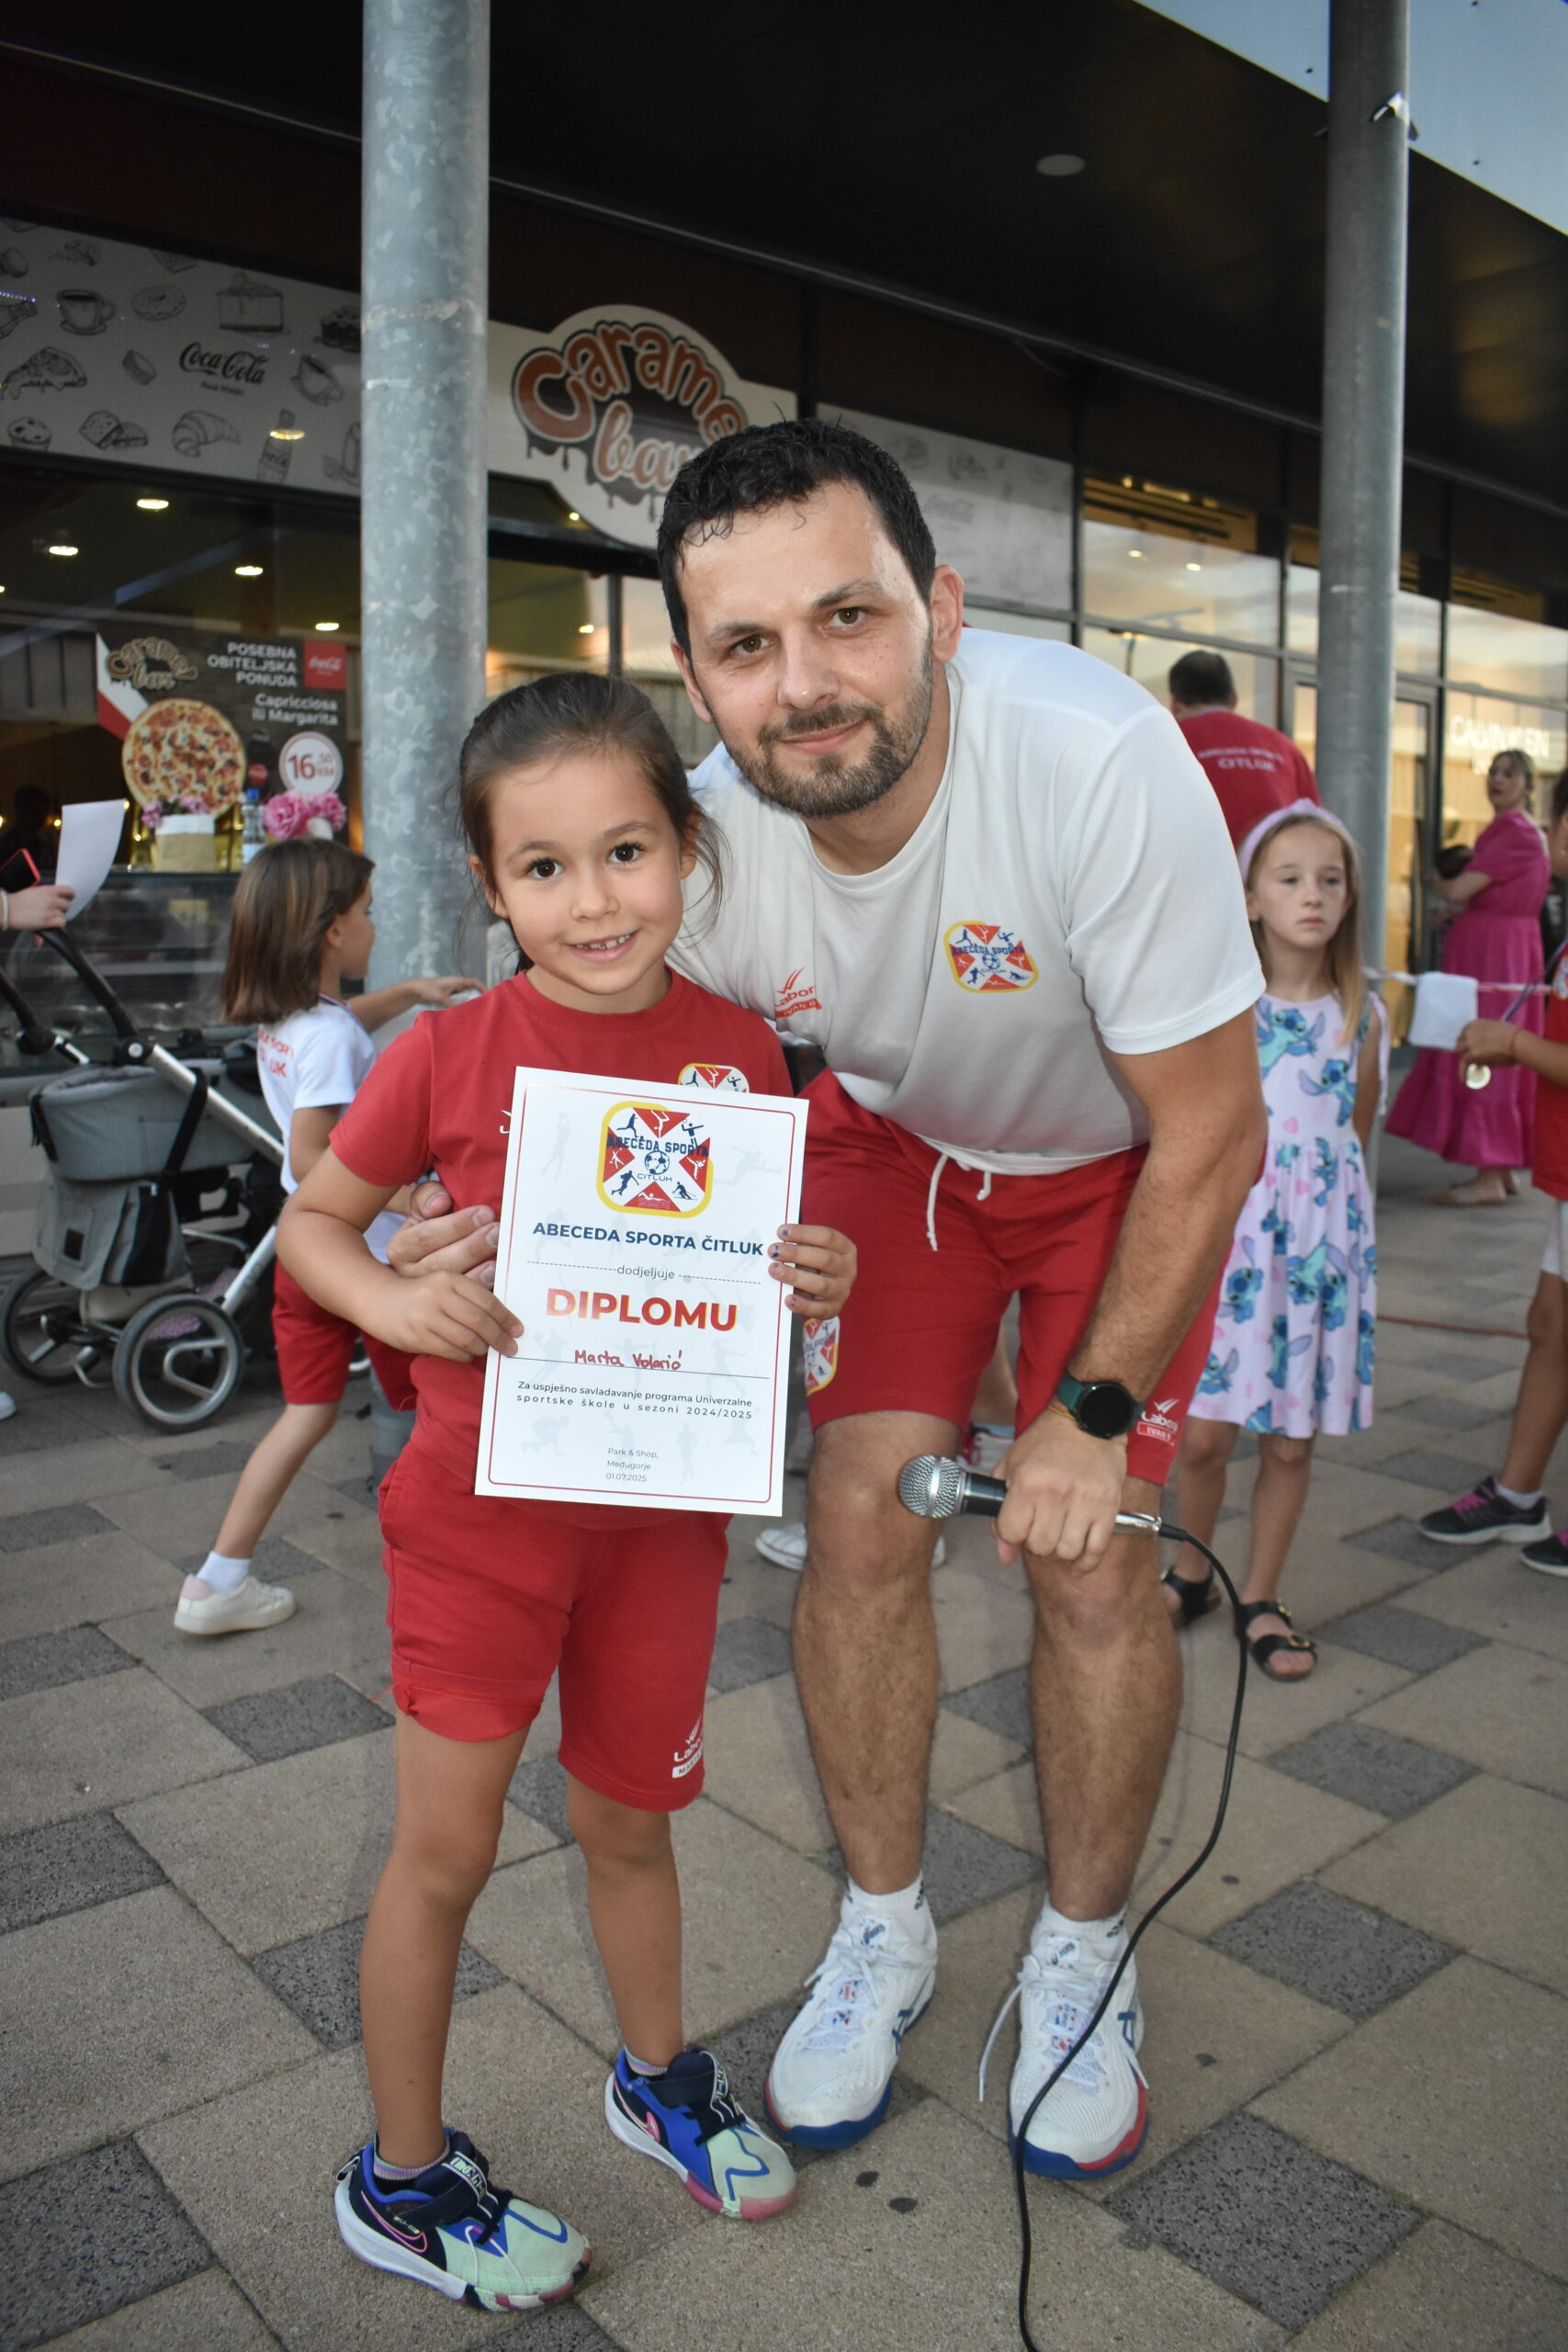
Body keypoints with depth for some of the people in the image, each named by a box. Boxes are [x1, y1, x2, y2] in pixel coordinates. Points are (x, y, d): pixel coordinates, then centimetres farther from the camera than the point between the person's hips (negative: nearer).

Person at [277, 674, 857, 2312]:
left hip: (662, 1507, 3)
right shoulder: (450, 1054, -13)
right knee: (444, 1850, 8)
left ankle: (657, 2078, 48)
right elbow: (310, 1221, -1)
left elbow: (777, 1253, 7)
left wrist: (822, 1279, -15)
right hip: (481, 1502, -2)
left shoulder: (738, 1051, -5)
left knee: (629, 1820, 20)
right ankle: (400, 2178, 34)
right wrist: (395, 1301, -20)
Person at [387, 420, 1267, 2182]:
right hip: (897, 1137, 3)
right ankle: (884, 1930, 20)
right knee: (860, 1519, -6)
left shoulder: (1099, 760, -37)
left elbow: (1210, 1135, -26)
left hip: (1123, 1160, -2)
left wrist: (1094, 1409, -20)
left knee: (1091, 1559, -7)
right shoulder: (710, 848, -26)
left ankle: (1082, 1955, 21)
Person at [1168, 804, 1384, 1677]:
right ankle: (1195, 1575, 26)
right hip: (1224, 1236, -1)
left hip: (1322, 1245, 2)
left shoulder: (1361, 1016, 2)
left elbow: (1356, 1137, 13)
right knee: (1203, 1433, 1)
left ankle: (1262, 1598, 25)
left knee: (1291, 1440, 7)